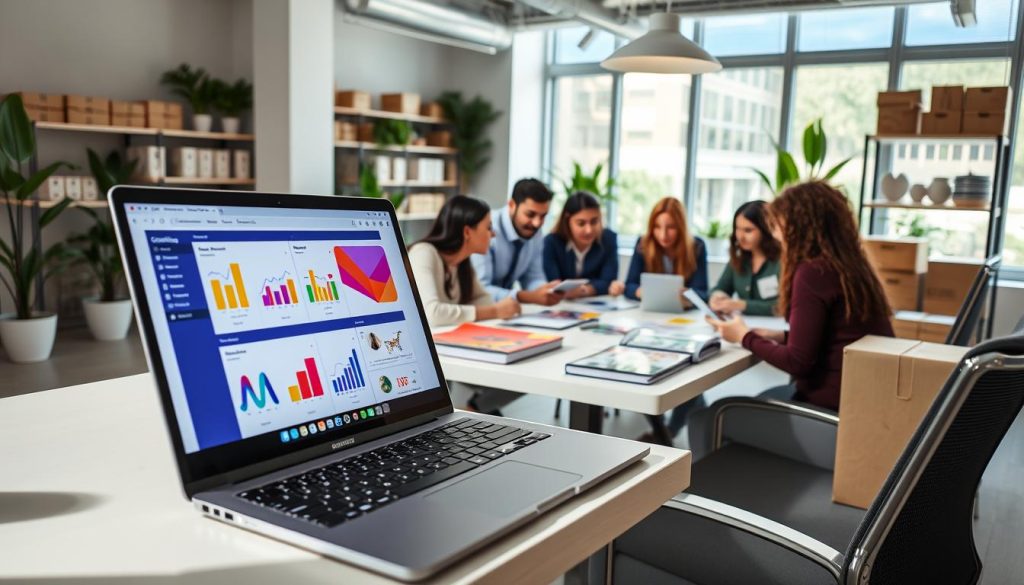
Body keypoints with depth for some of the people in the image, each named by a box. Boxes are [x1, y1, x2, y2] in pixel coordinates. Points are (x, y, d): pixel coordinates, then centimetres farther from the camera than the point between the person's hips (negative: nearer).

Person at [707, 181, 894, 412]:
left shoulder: (812, 271, -17)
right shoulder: (850, 264, 10)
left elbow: (798, 362, -16)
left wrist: (745, 337, -3)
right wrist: (780, 336, 11)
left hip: (833, 400, -9)